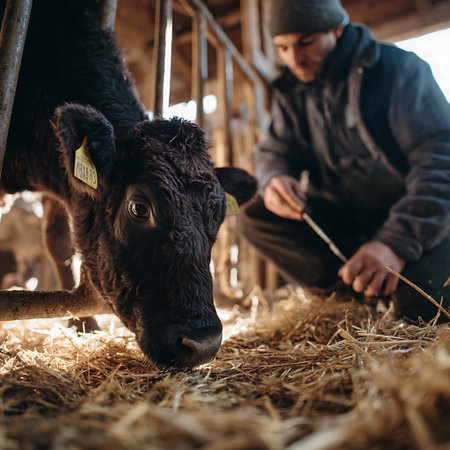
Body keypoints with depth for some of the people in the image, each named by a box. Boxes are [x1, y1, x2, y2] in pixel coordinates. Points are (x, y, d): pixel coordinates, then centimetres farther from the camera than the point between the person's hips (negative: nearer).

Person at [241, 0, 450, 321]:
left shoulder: (397, 67, -13)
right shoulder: (291, 92, 4)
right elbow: (274, 150, 3)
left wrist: (397, 241, -36)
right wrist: (274, 179, -24)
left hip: (406, 216, -4)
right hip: (341, 216, 5)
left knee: (423, 301, -30)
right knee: (257, 219, -16)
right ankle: (354, 290, -13)